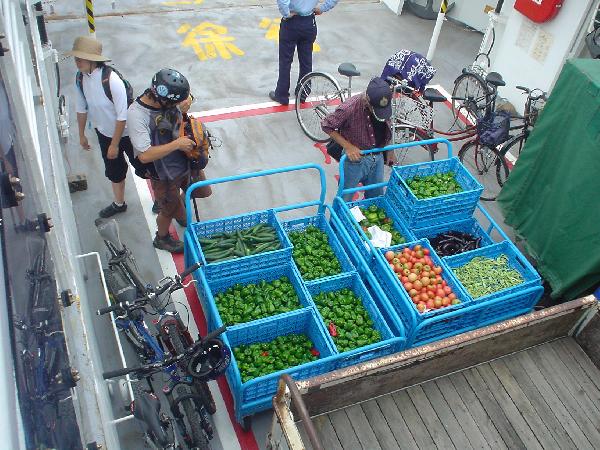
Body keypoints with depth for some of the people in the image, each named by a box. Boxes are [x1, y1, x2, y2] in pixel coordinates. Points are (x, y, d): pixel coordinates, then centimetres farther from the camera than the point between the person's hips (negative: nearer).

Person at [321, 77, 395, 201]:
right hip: (355, 159, -5)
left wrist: (390, 150, 13)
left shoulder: (385, 104, -12)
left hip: (377, 157, 5)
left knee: (376, 197, 20)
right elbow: (326, 125, -17)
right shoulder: (349, 108, -30)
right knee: (344, 200, 11)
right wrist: (348, 146, -22)